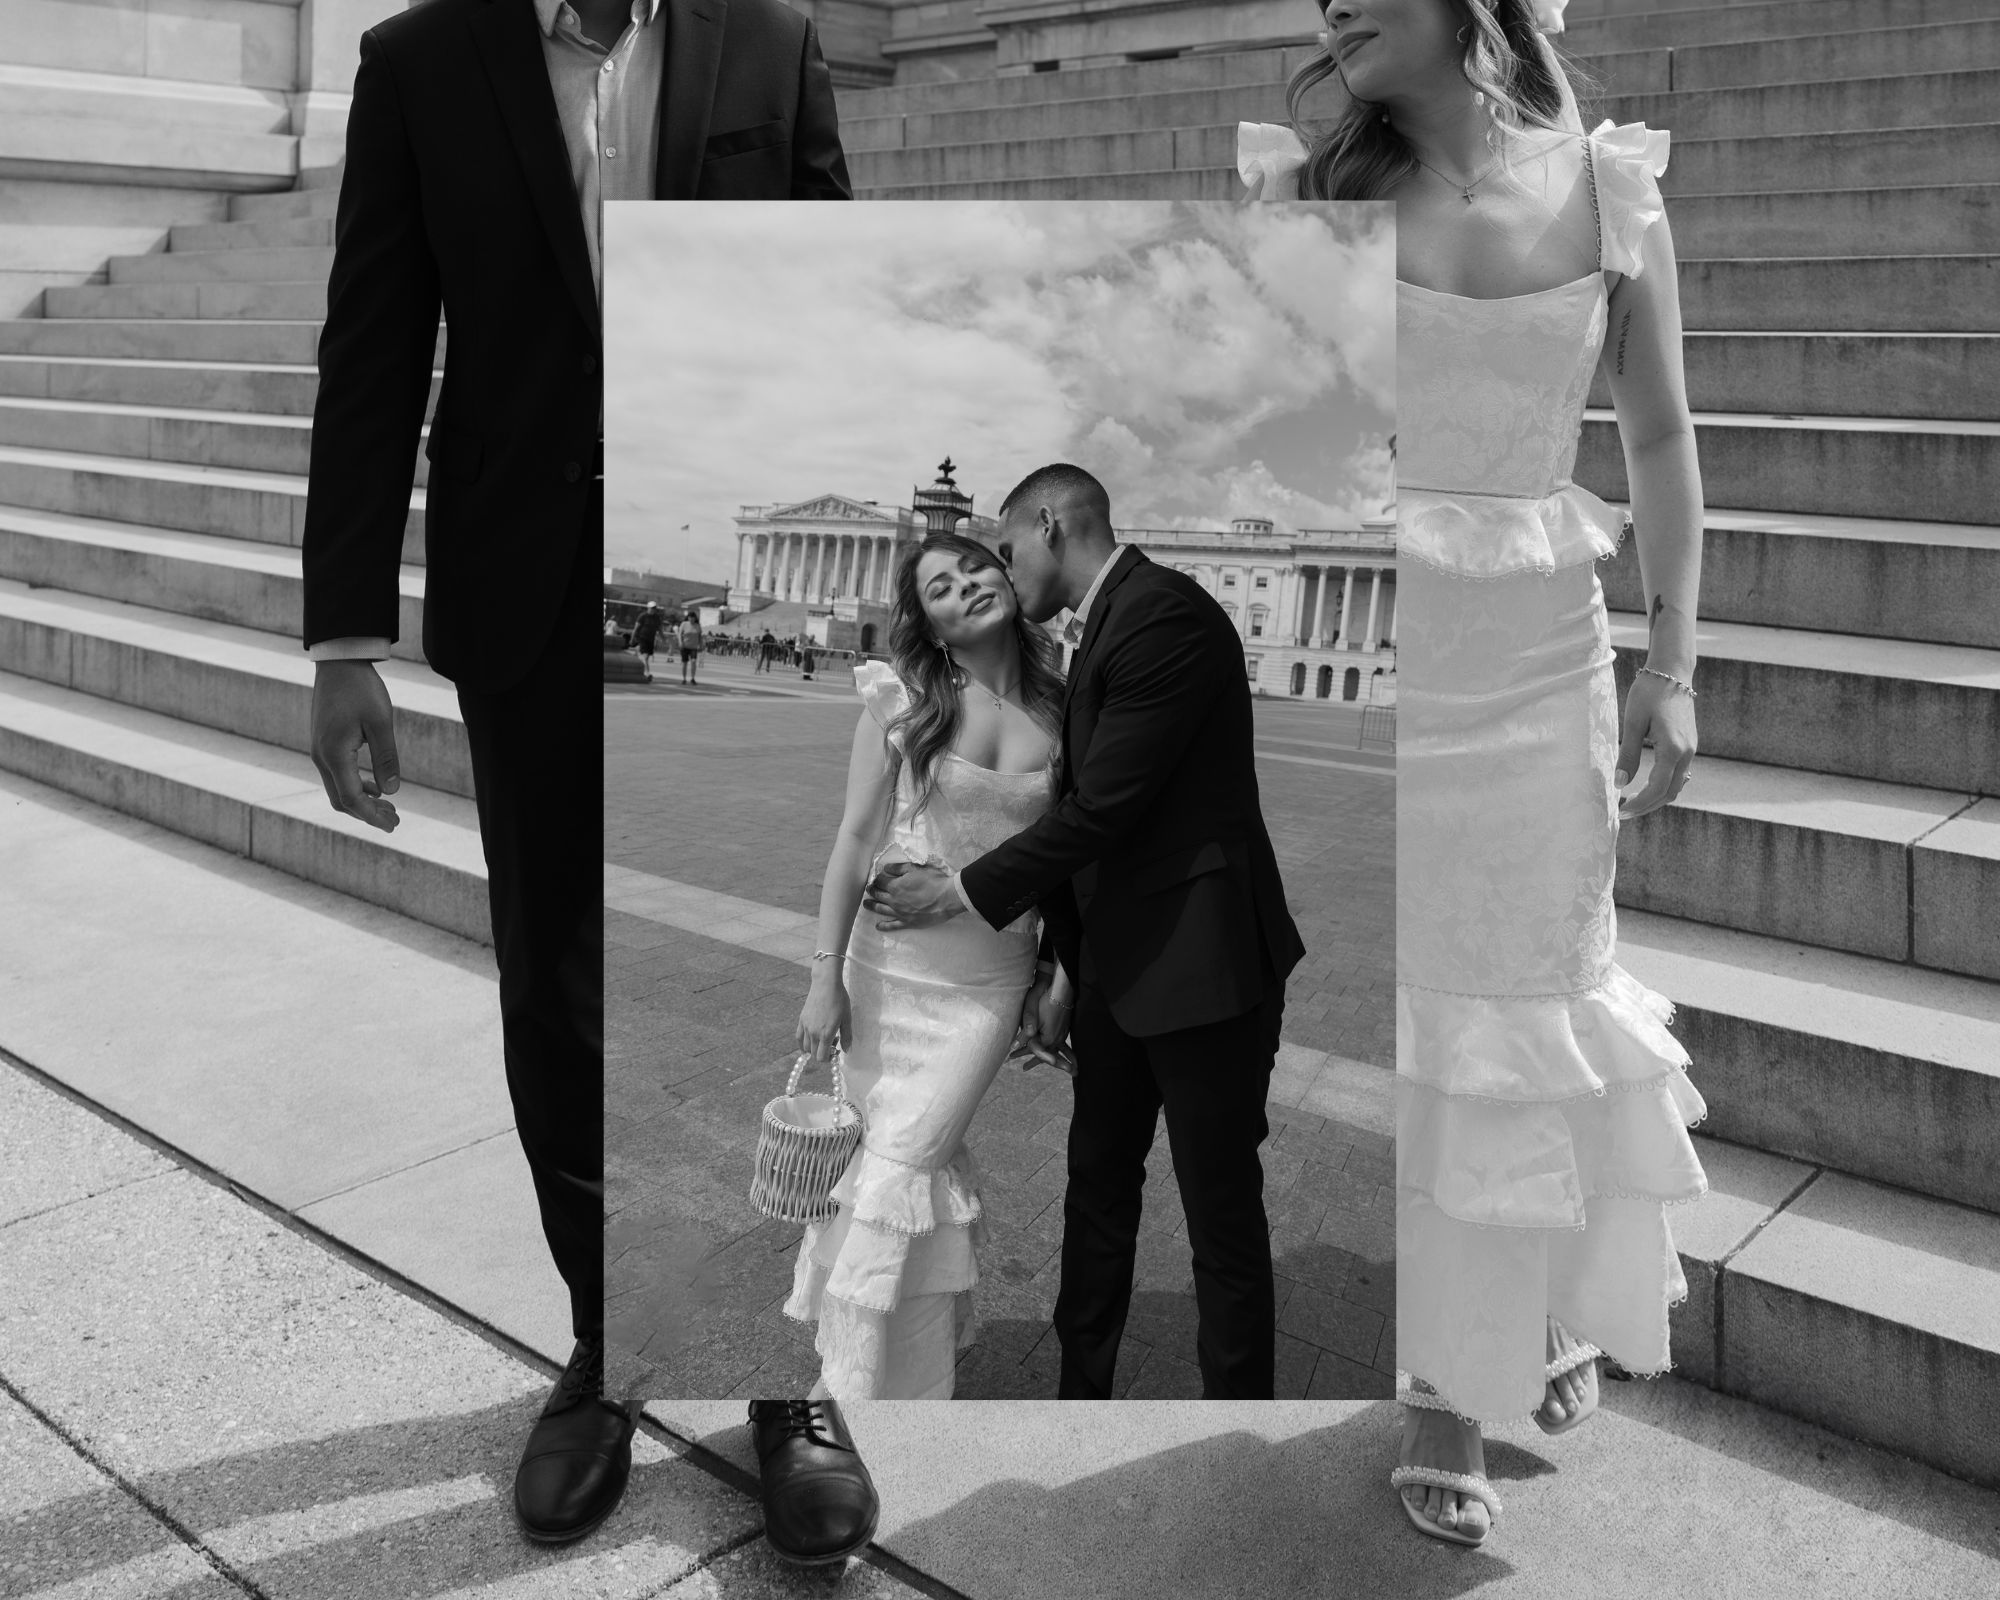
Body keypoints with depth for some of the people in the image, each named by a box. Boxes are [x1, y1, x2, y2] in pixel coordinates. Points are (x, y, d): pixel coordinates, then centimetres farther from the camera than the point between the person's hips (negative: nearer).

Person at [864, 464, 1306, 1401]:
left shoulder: (1163, 614, -17)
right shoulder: (1100, 629, 13)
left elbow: (1103, 806, -20)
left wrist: (964, 892, -11)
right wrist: (1060, 963, 15)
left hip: (1202, 962, -10)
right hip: (1119, 960, 10)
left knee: (1222, 1216, 2)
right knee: (1097, 1182, 17)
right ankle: (1081, 1387, 31)